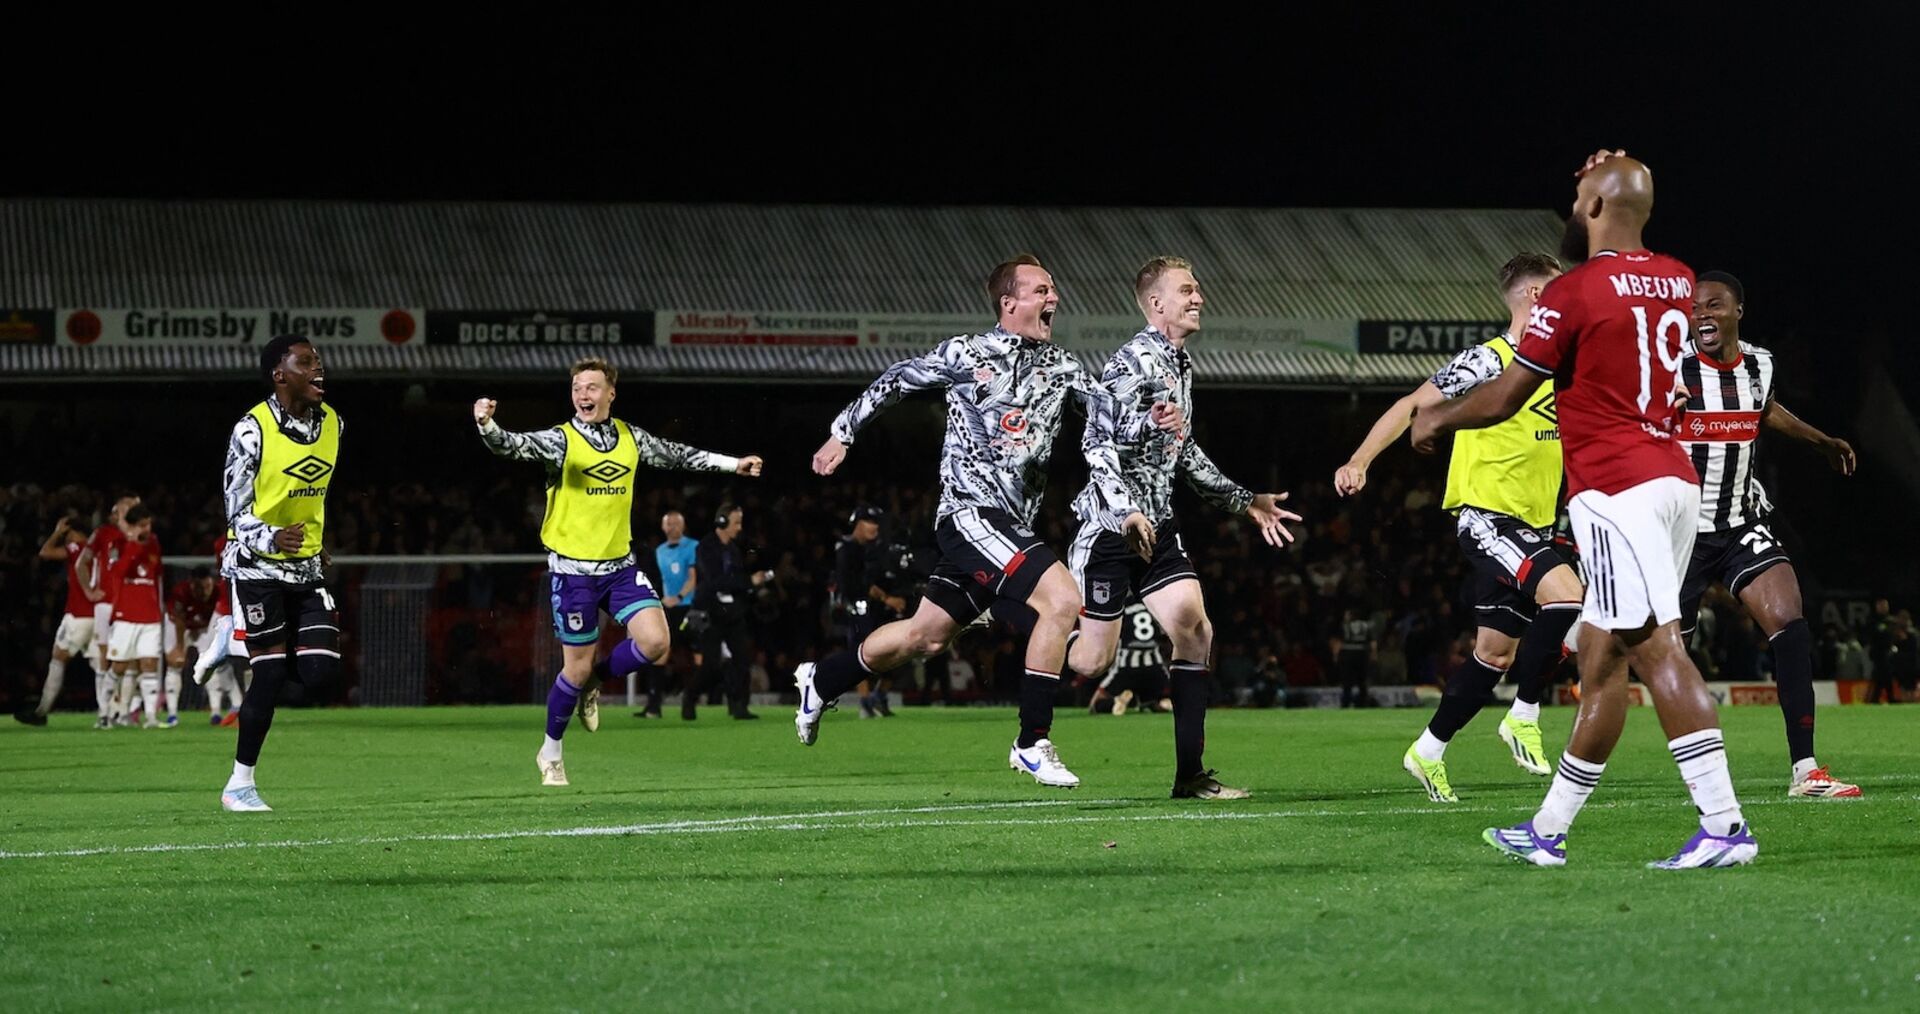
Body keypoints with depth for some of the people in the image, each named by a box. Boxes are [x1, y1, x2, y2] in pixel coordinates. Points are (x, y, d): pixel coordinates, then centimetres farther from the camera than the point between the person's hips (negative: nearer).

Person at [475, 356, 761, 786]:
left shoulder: (630, 438, 5)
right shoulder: (560, 440, -11)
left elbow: (677, 455, 21)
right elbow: (514, 445, -27)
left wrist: (732, 463, 25)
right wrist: (487, 425, -49)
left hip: (619, 564, 4)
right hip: (574, 569, -4)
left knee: (655, 642, -13)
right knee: (577, 667, -1)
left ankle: (594, 683, 16)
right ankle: (550, 753, 21)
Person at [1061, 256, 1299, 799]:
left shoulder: (1181, 364, 15)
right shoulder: (1133, 361, -14)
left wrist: (1244, 501, 29)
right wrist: (1149, 421, -44)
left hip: (1156, 525, 8)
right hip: (1109, 524, -8)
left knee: (1194, 630, -6)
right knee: (1090, 660, -6)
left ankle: (1190, 775, -3)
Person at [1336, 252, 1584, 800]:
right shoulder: (1487, 361, -11)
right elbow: (1413, 406, -11)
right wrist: (1359, 462, -20)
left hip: (1533, 525, 8)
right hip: (1486, 514, -8)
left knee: (1497, 650, 9)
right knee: (1565, 594, -28)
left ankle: (1429, 751, 23)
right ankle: (1524, 716, -13)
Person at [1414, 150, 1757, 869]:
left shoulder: (1574, 293, -10)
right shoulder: (1676, 281, 12)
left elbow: (1504, 398, -3)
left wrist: (1437, 418, 16)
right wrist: (1619, 183, 31)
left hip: (1615, 490, -8)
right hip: (1675, 480, 8)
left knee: (1658, 650, -14)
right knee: (1601, 656, 13)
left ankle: (1723, 823, -23)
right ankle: (1549, 830, 20)